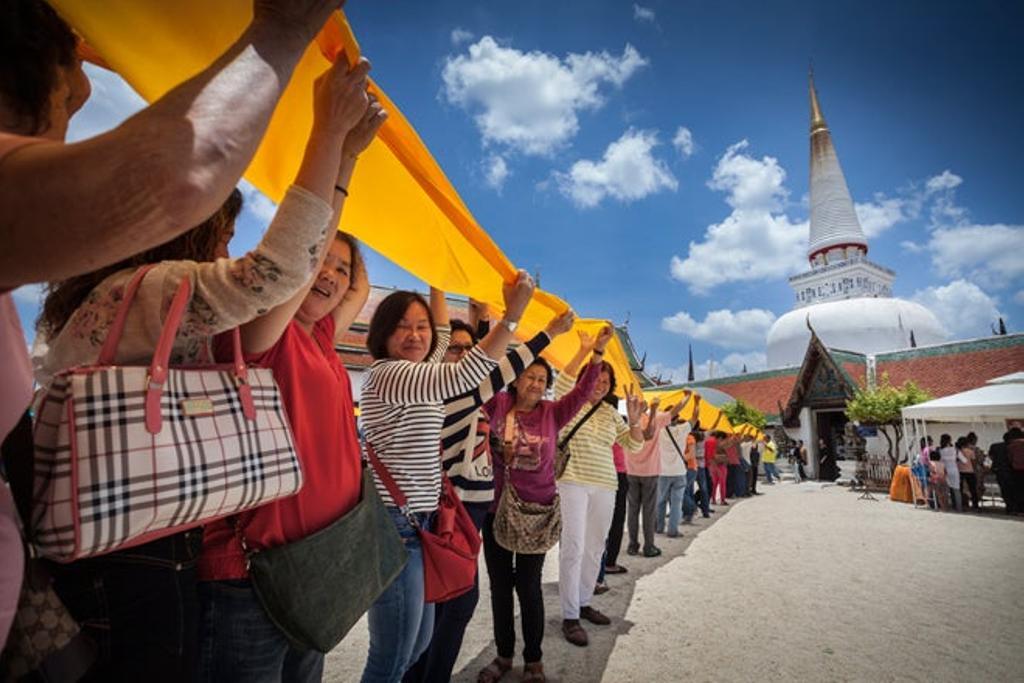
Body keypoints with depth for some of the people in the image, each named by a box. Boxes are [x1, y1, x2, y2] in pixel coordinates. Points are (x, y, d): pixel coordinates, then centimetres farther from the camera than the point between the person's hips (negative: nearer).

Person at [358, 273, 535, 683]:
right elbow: (461, 378, -33)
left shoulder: (415, 372, 12)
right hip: (395, 526, -10)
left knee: (419, 640, 21)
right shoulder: (386, 374, -17)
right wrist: (512, 314, -36)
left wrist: (436, 288, 24)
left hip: (418, 522, 10)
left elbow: (443, 338, 29)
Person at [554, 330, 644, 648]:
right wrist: (587, 349, -29)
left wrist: (634, 419, -10)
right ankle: (570, 616, 4)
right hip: (572, 483, -6)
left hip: (605, 486, 6)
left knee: (595, 548, 13)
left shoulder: (611, 413, 12)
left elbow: (634, 445, 9)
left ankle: (584, 603, 30)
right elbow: (562, 382, -24)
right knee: (574, 547, -7)